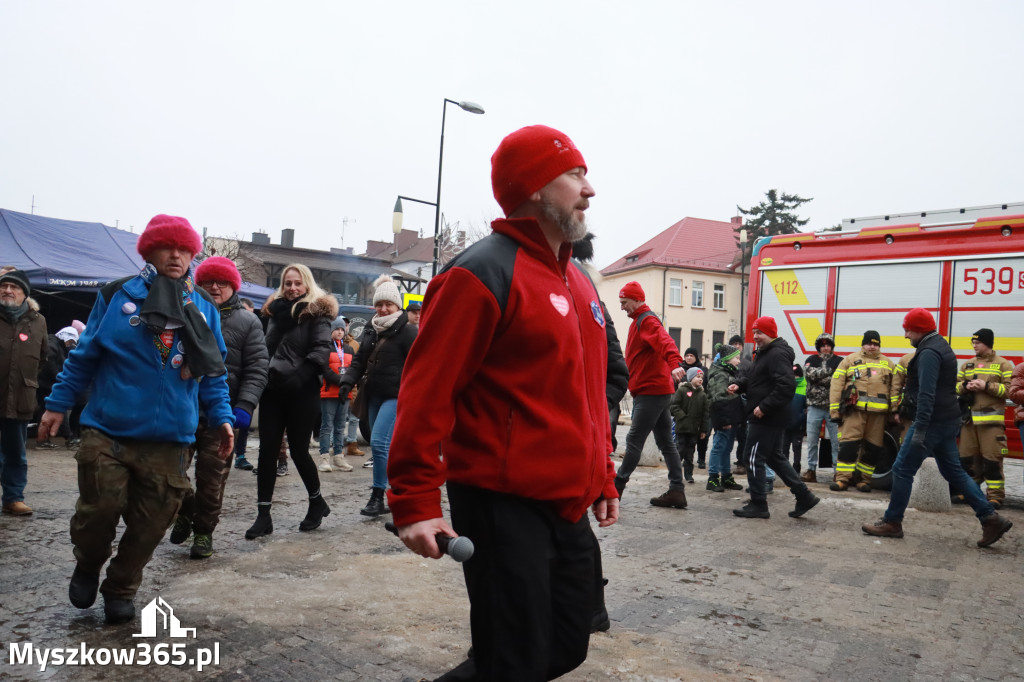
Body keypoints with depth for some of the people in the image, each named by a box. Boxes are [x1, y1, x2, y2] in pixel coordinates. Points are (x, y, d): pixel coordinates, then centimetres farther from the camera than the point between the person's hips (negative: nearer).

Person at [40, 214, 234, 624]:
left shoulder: (204, 308, 6)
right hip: (107, 430, -2)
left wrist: (221, 417, 2)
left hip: (169, 440, 2)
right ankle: (87, 565, 31)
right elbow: (84, 355, 5)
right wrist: (58, 403, 5)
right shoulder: (118, 296, 0)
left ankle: (120, 590, 30)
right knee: (101, 507, -2)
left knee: (150, 523, 7)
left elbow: (213, 372, 9)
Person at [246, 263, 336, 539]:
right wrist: (262, 374, 5)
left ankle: (317, 502, 25)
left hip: (302, 392, -5)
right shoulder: (276, 311, 15)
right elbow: (266, 347, 21)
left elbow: (322, 350, -14)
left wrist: (299, 377, -24)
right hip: (272, 389, 5)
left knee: (298, 449, 2)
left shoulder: (317, 313, -2)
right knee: (267, 450, 2)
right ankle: (263, 514, 8)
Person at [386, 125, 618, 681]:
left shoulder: (577, 282, 14)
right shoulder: (483, 274, -14)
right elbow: (426, 391, -17)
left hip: (569, 507, 9)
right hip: (502, 507, -9)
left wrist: (602, 477, 20)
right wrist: (416, 502, -19)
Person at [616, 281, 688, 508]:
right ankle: (676, 491, 13)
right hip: (659, 389, 11)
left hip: (651, 391, -11)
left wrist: (675, 363, -49)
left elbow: (665, 341, -32)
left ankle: (616, 487, -1)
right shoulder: (640, 321, 20)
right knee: (665, 441, 9)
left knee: (634, 440, -6)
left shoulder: (646, 321, -12)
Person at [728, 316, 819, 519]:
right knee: (775, 457, 18)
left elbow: (787, 386, -26)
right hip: (768, 418, 11)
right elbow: (753, 377, 26)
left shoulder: (778, 354, -17)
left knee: (755, 458, -2)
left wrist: (764, 407, -25)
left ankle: (758, 504, 8)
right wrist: (739, 384, 5)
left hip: (766, 418, -11)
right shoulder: (764, 353, 16)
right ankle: (804, 496, 22)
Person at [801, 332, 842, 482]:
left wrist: (819, 378, -7)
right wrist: (828, 370, -8)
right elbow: (809, 373, -10)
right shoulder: (811, 360, 10)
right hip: (815, 406, 2)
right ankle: (811, 470, 13)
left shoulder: (839, 361, 6)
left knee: (836, 441, -2)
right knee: (812, 441, 6)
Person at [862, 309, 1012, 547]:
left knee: (902, 470, -2)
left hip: (933, 422, -10)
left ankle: (892, 522, 5)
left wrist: (919, 429, -28)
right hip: (947, 421, 10)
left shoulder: (928, 352, -16)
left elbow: (927, 394, -25)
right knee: (954, 472, 15)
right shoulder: (942, 347, 17)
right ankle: (991, 518, 14)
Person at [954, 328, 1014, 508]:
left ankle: (995, 495, 1)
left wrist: (987, 386, -17)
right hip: (969, 418, 5)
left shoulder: (1003, 364, 2)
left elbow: (1009, 389, -7)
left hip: (991, 420, -5)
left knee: (992, 459, -6)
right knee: (967, 457, 8)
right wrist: (965, 386, -5)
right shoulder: (967, 365, 16)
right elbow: (956, 386, 16)